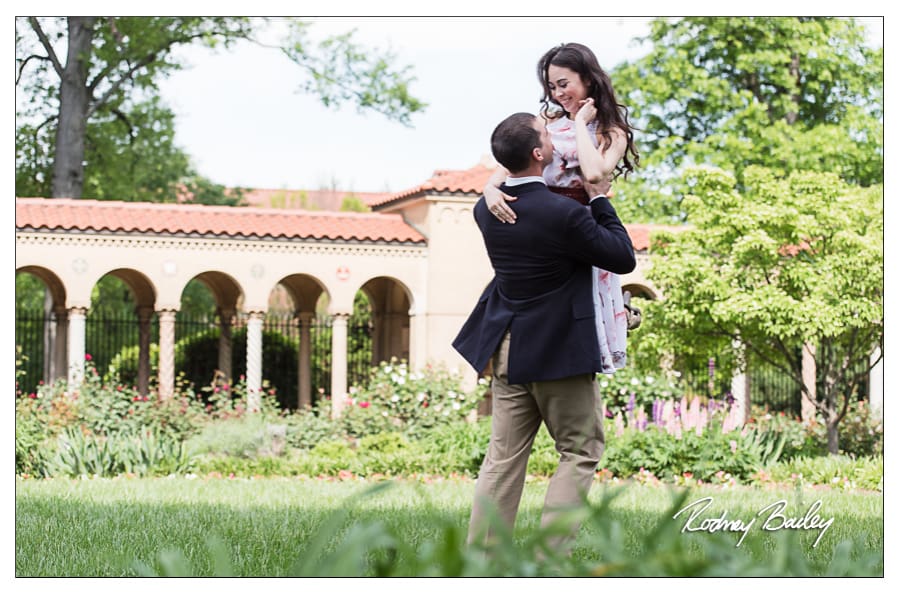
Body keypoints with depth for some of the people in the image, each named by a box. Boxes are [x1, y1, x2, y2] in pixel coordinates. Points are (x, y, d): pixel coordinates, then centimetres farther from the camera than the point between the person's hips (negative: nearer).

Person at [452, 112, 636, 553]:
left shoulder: (486, 209, 0)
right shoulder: (563, 214, -22)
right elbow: (623, 258, -11)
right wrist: (599, 198, -4)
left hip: (507, 350, 6)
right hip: (560, 351, -6)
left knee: (504, 456, 11)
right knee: (581, 451, 7)